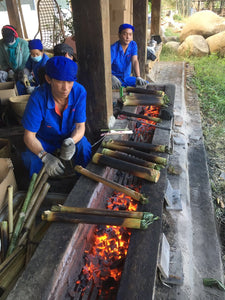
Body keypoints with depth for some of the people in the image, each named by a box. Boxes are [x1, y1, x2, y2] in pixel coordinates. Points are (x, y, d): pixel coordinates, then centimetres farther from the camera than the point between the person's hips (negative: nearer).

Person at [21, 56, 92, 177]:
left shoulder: (79, 92, -23)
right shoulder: (38, 98, -29)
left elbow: (80, 126, -17)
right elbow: (29, 136, -23)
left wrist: (71, 141, -40)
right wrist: (45, 157, -41)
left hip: (71, 136, 1)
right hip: (43, 140, -1)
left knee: (85, 150, -27)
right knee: (32, 160, -27)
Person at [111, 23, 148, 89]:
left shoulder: (133, 45, 0)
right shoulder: (113, 49, -16)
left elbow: (135, 61, -13)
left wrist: (138, 77, -31)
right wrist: (112, 77, -51)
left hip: (127, 77, 5)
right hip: (115, 78, -4)